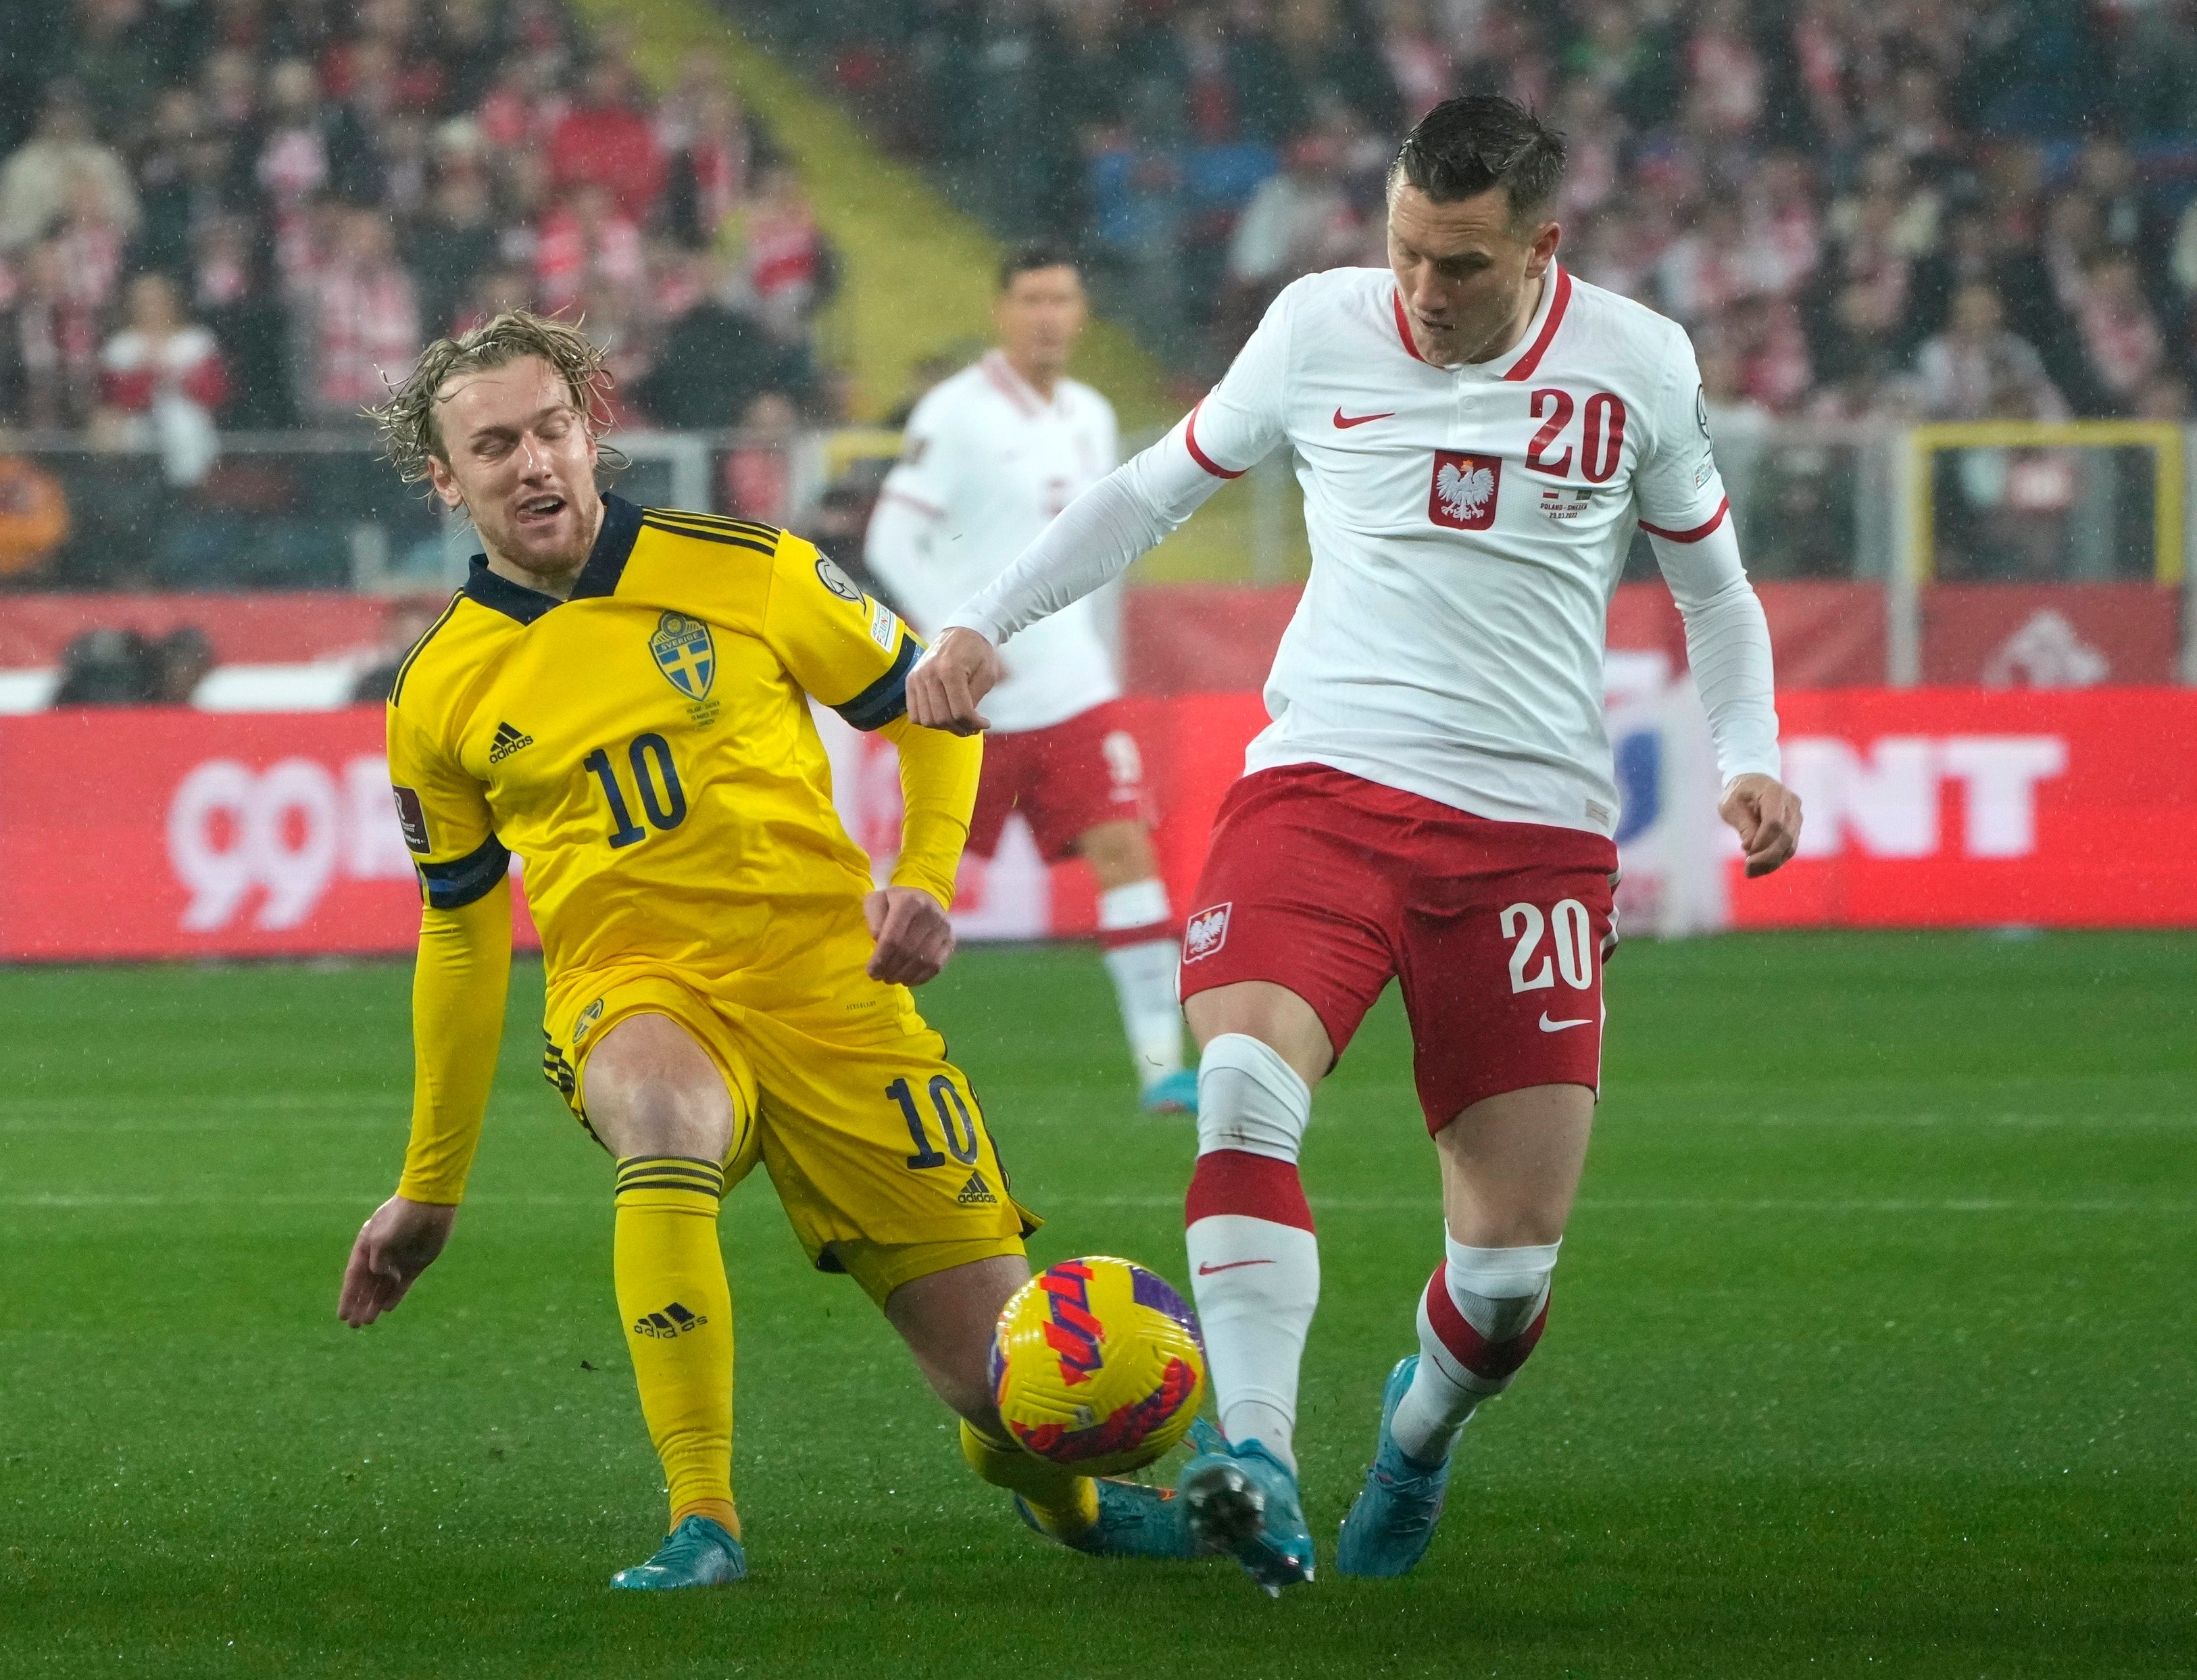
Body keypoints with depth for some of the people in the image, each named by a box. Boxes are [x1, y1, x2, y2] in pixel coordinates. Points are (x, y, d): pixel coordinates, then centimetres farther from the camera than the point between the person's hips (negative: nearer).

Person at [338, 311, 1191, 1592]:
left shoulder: (745, 573, -1)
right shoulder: (441, 698, 4)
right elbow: (460, 936, 17)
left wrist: (927, 880, -7)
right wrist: (431, 1190, 20)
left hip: (830, 988, 0)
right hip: (633, 993, 0)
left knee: (1004, 1377, -5)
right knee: (662, 1112, -40)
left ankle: (1046, 1480, 36)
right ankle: (702, 1526, -35)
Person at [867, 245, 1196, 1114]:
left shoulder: (1090, 417, 10)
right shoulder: (956, 413, -10)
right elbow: (892, 542, -13)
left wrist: (1070, 632, 14)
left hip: (1073, 686, 5)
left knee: (1123, 846, -8)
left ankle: (1161, 1063, -10)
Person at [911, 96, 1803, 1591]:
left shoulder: (1639, 366, 4)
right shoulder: (1320, 329, 3)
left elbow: (1712, 583, 19)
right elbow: (1156, 488, 18)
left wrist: (1752, 758, 3)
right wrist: (988, 624, 11)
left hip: (1535, 830, 1)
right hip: (1324, 782, 0)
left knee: (1515, 1258, -3)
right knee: (1245, 1089, -31)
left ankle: (1421, 1427, 32)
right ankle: (1258, 1467, -35)